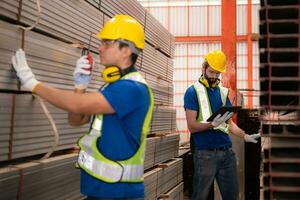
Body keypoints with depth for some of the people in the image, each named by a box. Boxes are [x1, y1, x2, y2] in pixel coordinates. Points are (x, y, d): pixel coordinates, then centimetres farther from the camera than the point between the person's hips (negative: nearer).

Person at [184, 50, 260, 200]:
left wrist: (245, 136, 4)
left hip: (227, 151, 6)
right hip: (205, 153, -5)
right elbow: (192, 126, -10)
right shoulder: (193, 92, -4)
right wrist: (213, 124, -25)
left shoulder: (223, 92, 13)